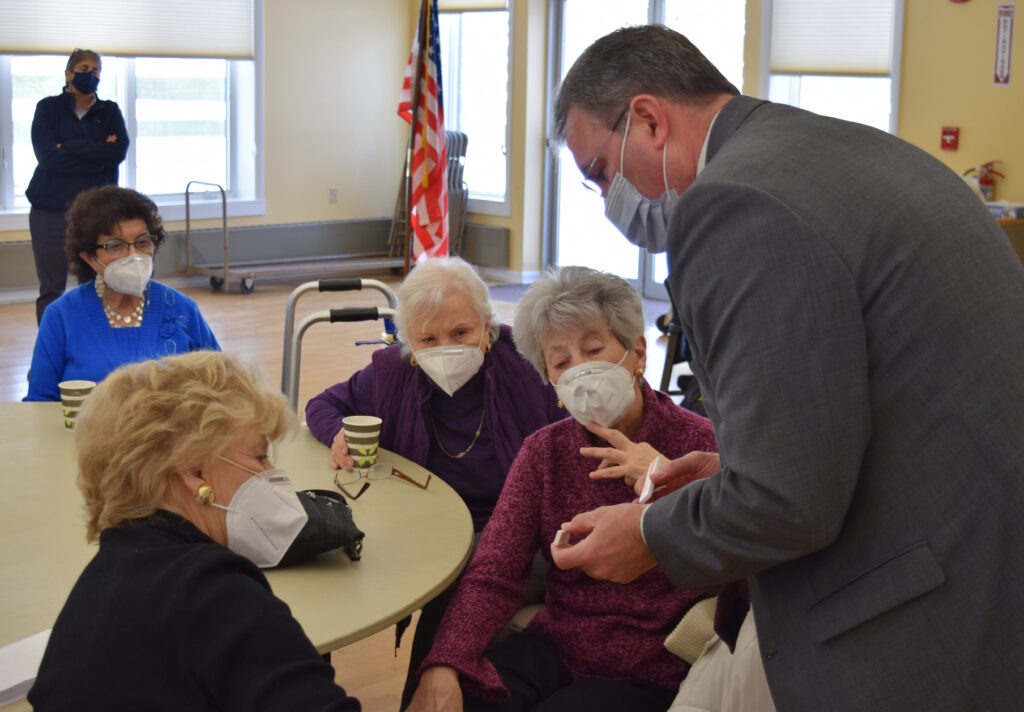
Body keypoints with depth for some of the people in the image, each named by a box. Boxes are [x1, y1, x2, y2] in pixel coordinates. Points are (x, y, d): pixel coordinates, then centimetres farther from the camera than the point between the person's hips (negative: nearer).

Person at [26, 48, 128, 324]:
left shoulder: (110, 111, 10)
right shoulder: (48, 108, 5)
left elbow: (119, 150, -8)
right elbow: (46, 155, -10)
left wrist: (68, 147, -12)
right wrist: (99, 154, -11)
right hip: (51, 209, -1)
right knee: (50, 291, 3)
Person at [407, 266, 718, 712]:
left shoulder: (697, 443, -8)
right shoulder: (544, 452, 7)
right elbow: (493, 574, -3)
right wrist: (443, 667, -20)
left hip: (650, 675, -4)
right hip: (553, 650, 4)